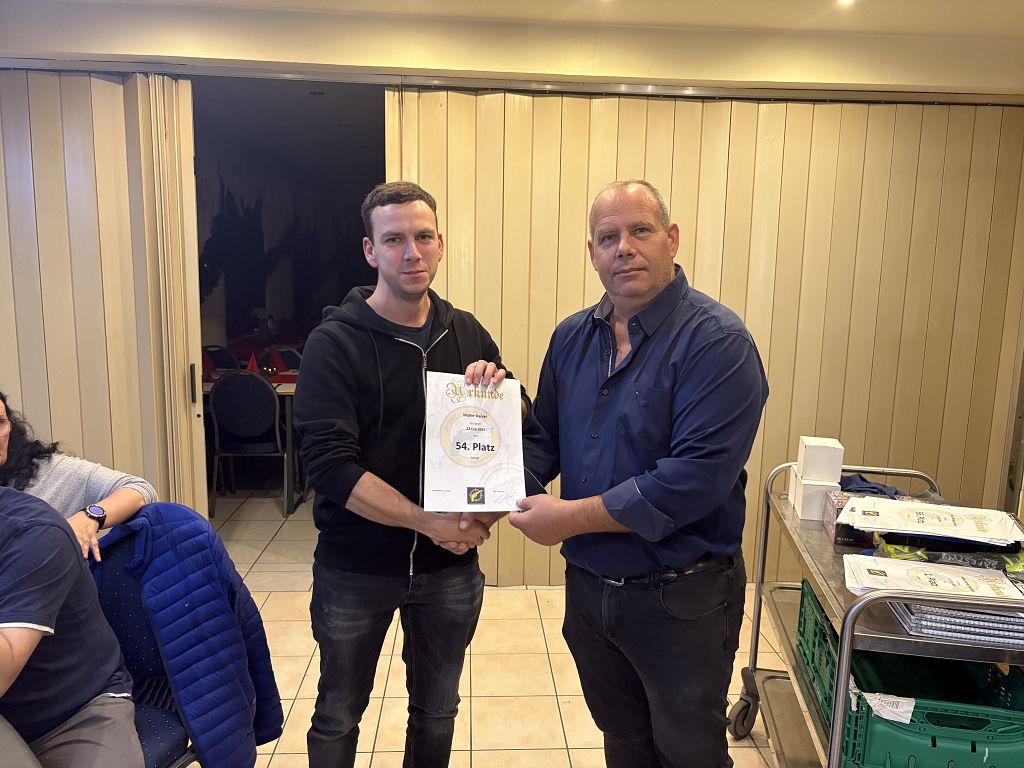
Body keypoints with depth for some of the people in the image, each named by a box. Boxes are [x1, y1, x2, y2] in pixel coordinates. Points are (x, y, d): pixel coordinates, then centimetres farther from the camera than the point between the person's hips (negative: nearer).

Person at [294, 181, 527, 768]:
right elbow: (331, 465, -21)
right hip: (356, 566, -3)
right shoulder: (335, 343, -12)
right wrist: (428, 521, -26)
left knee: (437, 712, 21)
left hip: (451, 564, 3)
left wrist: (498, 393, -14)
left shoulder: (467, 333, 1)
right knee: (338, 717, 17)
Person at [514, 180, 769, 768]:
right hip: (588, 584, 6)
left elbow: (697, 477, -27)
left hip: (681, 600, -5)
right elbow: (545, 439, 9)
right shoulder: (572, 337, 3)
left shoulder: (716, 340, -19)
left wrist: (573, 516, -23)